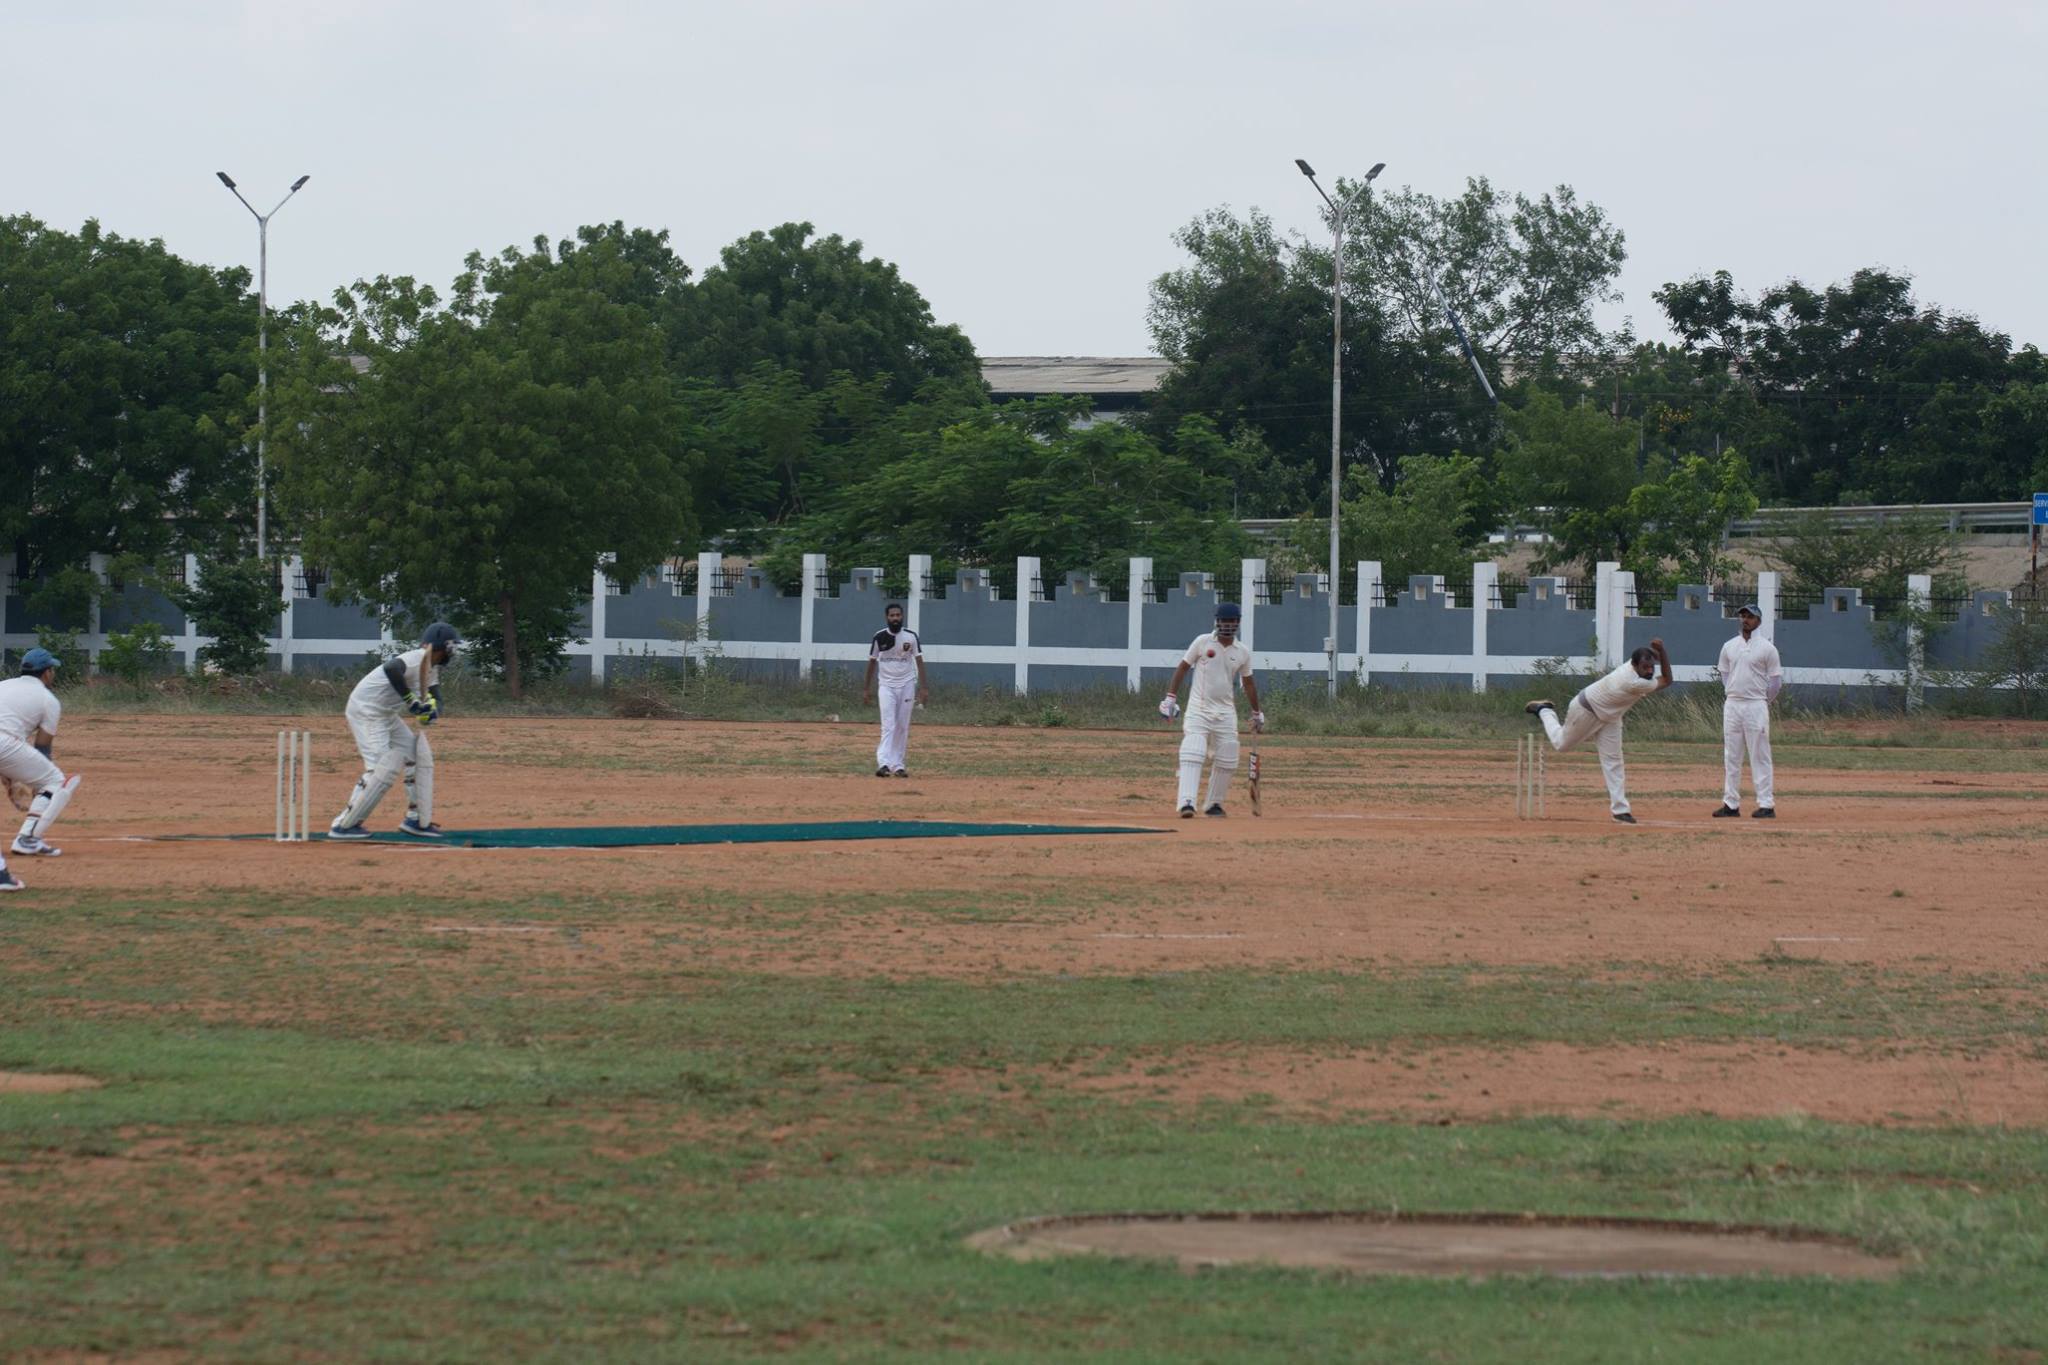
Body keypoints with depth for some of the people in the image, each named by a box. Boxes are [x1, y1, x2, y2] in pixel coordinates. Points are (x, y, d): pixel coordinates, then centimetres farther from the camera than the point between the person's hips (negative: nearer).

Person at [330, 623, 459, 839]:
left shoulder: (431, 668, 11)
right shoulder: (418, 658, -22)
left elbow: (436, 698, 7)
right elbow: (391, 668, -41)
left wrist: (431, 711, -17)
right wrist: (410, 700, -37)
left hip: (386, 714, 11)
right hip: (365, 709, -11)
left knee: (419, 754, 11)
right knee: (383, 768, -16)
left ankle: (417, 821, 16)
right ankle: (344, 825, -12)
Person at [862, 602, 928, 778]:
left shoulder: (911, 636, -3)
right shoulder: (879, 637, -3)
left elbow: (919, 661, -1)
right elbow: (872, 662, 5)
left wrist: (923, 687, -8)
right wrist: (866, 689, 7)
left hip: (907, 685, 1)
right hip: (887, 686, -1)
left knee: (902, 727, 5)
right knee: (888, 725, -14)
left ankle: (897, 765, 12)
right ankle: (883, 763, -24)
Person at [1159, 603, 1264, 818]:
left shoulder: (1243, 652, 6)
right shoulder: (1203, 642, -3)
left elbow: (1248, 682, 16)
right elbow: (1183, 668, 2)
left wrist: (1257, 713, 19)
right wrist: (1171, 698, -5)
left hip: (1226, 712, 4)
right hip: (1199, 709, -4)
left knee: (1227, 760, 2)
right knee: (1192, 754, -19)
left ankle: (1215, 804, 17)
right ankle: (1187, 803, -27)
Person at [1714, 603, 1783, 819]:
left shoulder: (1767, 648, -2)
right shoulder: (1729, 647, 11)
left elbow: (1776, 681, 1)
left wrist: (1763, 702, 2)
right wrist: (1735, 695, 12)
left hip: (1756, 706, -5)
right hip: (1732, 705, 5)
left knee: (1760, 756, -5)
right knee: (1730, 757, 5)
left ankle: (1766, 805, -4)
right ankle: (1731, 803, 10)